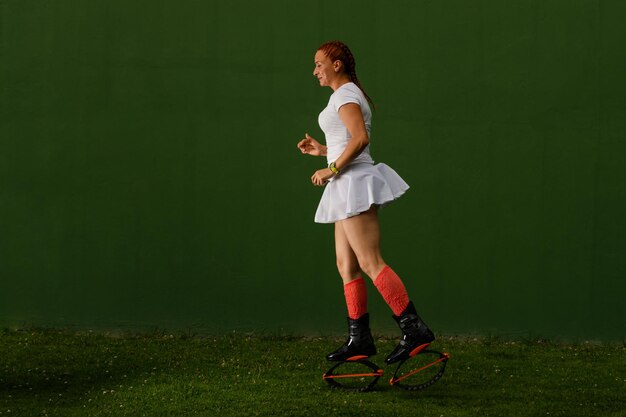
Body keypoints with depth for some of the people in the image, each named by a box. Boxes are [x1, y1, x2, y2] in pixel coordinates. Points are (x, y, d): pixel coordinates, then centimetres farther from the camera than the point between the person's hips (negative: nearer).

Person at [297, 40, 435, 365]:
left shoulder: (345, 95, -10)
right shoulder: (350, 95, 21)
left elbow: (360, 138, -22)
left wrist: (332, 169, -17)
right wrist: (322, 150, 19)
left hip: (353, 181, -11)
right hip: (350, 186, 11)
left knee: (370, 262, -14)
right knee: (346, 264, 10)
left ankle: (414, 329, -18)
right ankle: (359, 340, 12)